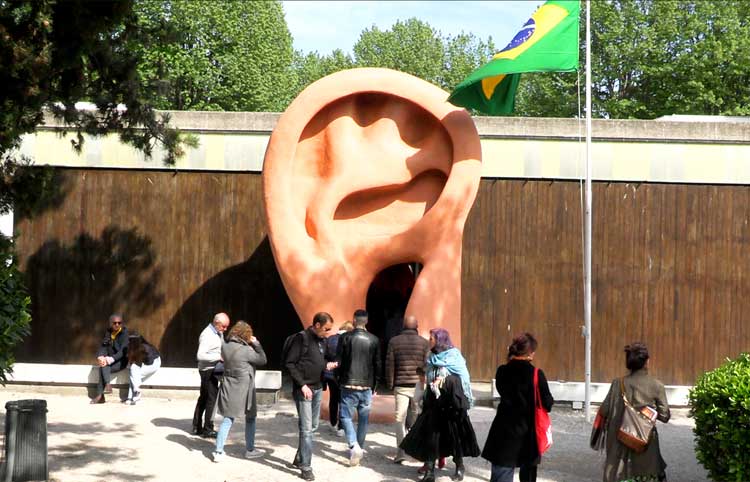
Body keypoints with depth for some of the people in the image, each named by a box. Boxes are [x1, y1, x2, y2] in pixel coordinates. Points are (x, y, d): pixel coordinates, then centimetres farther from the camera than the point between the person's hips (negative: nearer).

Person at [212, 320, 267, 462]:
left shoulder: (225, 347, -2)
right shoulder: (246, 350, -20)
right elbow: (262, 360, -9)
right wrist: (256, 344, -2)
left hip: (228, 389, 5)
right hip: (244, 390, -5)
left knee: (228, 419, 10)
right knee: (250, 419, 14)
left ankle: (218, 451, 4)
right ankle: (250, 450, 23)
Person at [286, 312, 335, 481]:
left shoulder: (322, 340, 11)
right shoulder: (302, 338, -12)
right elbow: (289, 363, -14)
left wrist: (326, 365, 0)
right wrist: (302, 385, -18)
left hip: (317, 389, 8)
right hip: (303, 390, -8)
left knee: (312, 427, 12)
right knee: (306, 429, -6)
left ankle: (299, 459, 26)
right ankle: (305, 467, -2)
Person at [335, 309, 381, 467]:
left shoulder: (345, 337, -5)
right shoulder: (374, 340, 1)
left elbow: (338, 361, -5)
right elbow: (377, 365, 5)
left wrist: (338, 380, 9)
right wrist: (374, 386, 14)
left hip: (349, 385, -2)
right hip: (367, 386, 2)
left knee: (346, 416, 5)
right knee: (363, 418, 13)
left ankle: (354, 446, -15)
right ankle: (359, 448, 18)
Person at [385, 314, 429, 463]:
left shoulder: (394, 342, 0)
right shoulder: (424, 343, -1)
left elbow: (389, 364, 0)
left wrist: (390, 384, 8)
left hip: (401, 385, -1)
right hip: (418, 386, 1)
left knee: (400, 419, 0)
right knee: (415, 420, 13)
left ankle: (401, 452, -10)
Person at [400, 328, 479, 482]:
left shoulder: (454, 356, -5)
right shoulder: (431, 358, 10)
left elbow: (463, 380, -5)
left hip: (451, 403, -5)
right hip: (434, 403, 5)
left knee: (455, 434, 5)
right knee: (430, 435, 0)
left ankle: (459, 466, 22)